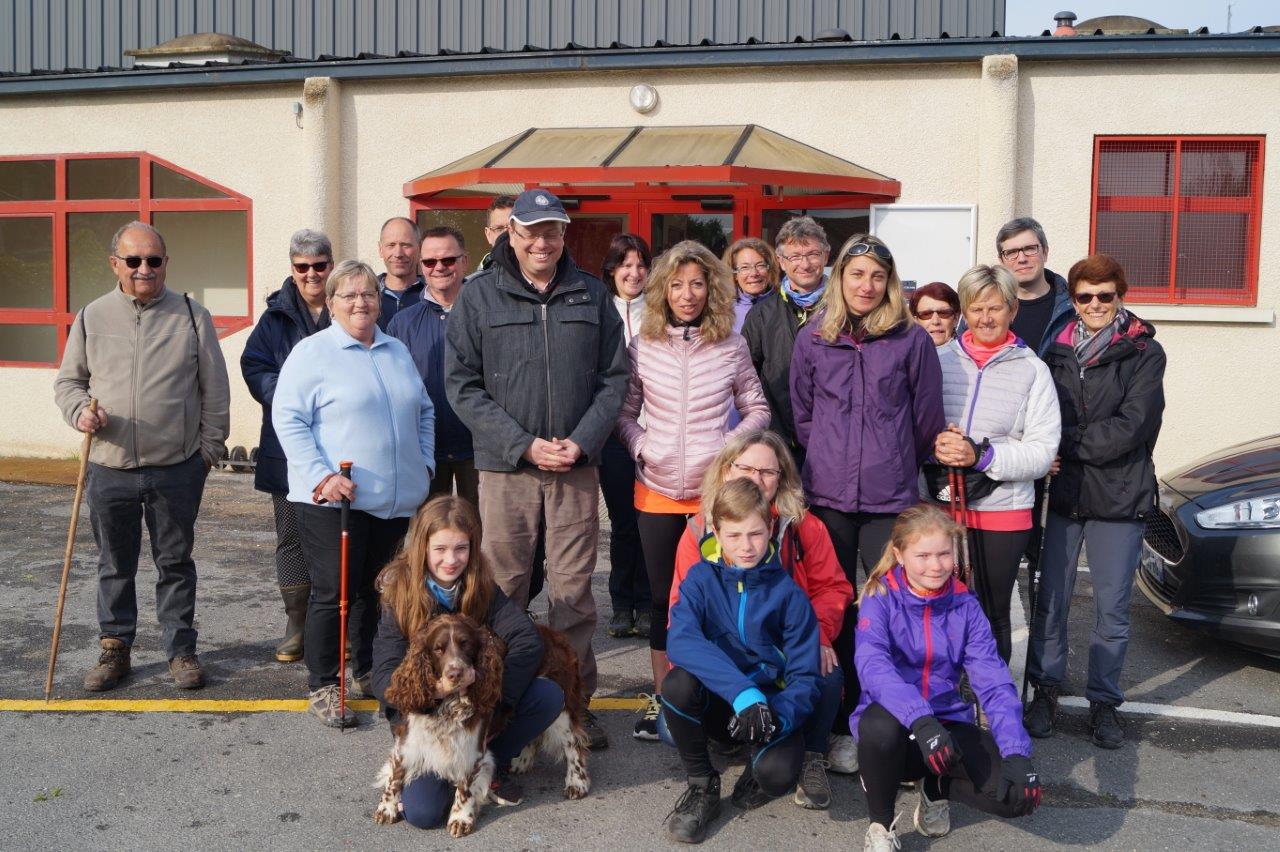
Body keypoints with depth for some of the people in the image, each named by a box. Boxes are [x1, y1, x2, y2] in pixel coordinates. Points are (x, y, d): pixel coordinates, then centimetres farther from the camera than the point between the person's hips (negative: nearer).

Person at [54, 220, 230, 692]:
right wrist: (79, 410, -8)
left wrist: (210, 446, 1)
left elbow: (215, 389, 5)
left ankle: (181, 649, 20)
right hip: (109, 470, 2)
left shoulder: (192, 316, 1)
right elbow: (68, 380, 13)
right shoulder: (91, 317, 5)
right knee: (115, 565, 13)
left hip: (176, 468, -1)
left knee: (175, 563, 9)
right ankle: (114, 649, 26)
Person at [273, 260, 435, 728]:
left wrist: (424, 465, 11)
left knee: (380, 591, 13)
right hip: (333, 499, -6)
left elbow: (424, 413, 24)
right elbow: (287, 419, -9)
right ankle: (323, 688, 10)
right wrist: (321, 477, -17)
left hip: (397, 499, 6)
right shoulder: (312, 352, -4)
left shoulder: (398, 352, 16)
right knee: (333, 593, -3)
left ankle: (368, 674, 28)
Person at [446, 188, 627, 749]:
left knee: (574, 591, 5)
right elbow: (462, 384, -2)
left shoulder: (592, 296, 8)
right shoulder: (480, 296, 2)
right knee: (503, 590, 3)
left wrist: (582, 441, -7)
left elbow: (614, 377, 9)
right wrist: (523, 445, -10)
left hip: (577, 466, 2)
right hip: (504, 466, -1)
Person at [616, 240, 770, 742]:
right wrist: (639, 445, -6)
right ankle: (662, 698, 22)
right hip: (657, 492, 1)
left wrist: (734, 444, -7)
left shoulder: (731, 347, 1)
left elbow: (757, 409, 9)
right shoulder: (642, 347, 2)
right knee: (663, 596, 10)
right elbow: (624, 412, 11)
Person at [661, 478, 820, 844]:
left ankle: (758, 763, 8)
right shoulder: (701, 579, -7)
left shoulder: (788, 594, -7)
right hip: (715, 701, 1)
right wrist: (741, 690, -40)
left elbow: (804, 675, -6)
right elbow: (681, 641, -26)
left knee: (779, 773, -32)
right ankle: (702, 786, -7)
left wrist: (782, 715, -29)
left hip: (770, 702, -1)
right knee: (678, 684, -32)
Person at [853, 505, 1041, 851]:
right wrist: (920, 720, -44)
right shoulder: (880, 598, -10)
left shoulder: (964, 605, 0)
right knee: (880, 725, -40)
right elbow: (872, 665, -27)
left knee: (1017, 793, -21)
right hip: (896, 723, -3)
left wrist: (1017, 753, -23)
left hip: (947, 722, 3)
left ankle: (935, 786, 13)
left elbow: (994, 682, -8)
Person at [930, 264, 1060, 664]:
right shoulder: (940, 359, 6)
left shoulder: (1032, 370, 3)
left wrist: (982, 455, -18)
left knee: (992, 615, 8)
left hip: (1003, 512, -1)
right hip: (940, 507, 1)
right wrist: (933, 446, -13)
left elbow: (1043, 451, -5)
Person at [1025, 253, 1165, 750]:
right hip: (1064, 494, 3)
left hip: (1120, 498, -2)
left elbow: (1131, 427, -14)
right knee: (1050, 600, 8)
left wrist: (1066, 442, -11)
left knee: (1112, 610, 6)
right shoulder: (1057, 352, 6)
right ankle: (1046, 688, 24)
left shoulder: (1144, 353, -4)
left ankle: (1103, 700, 21)